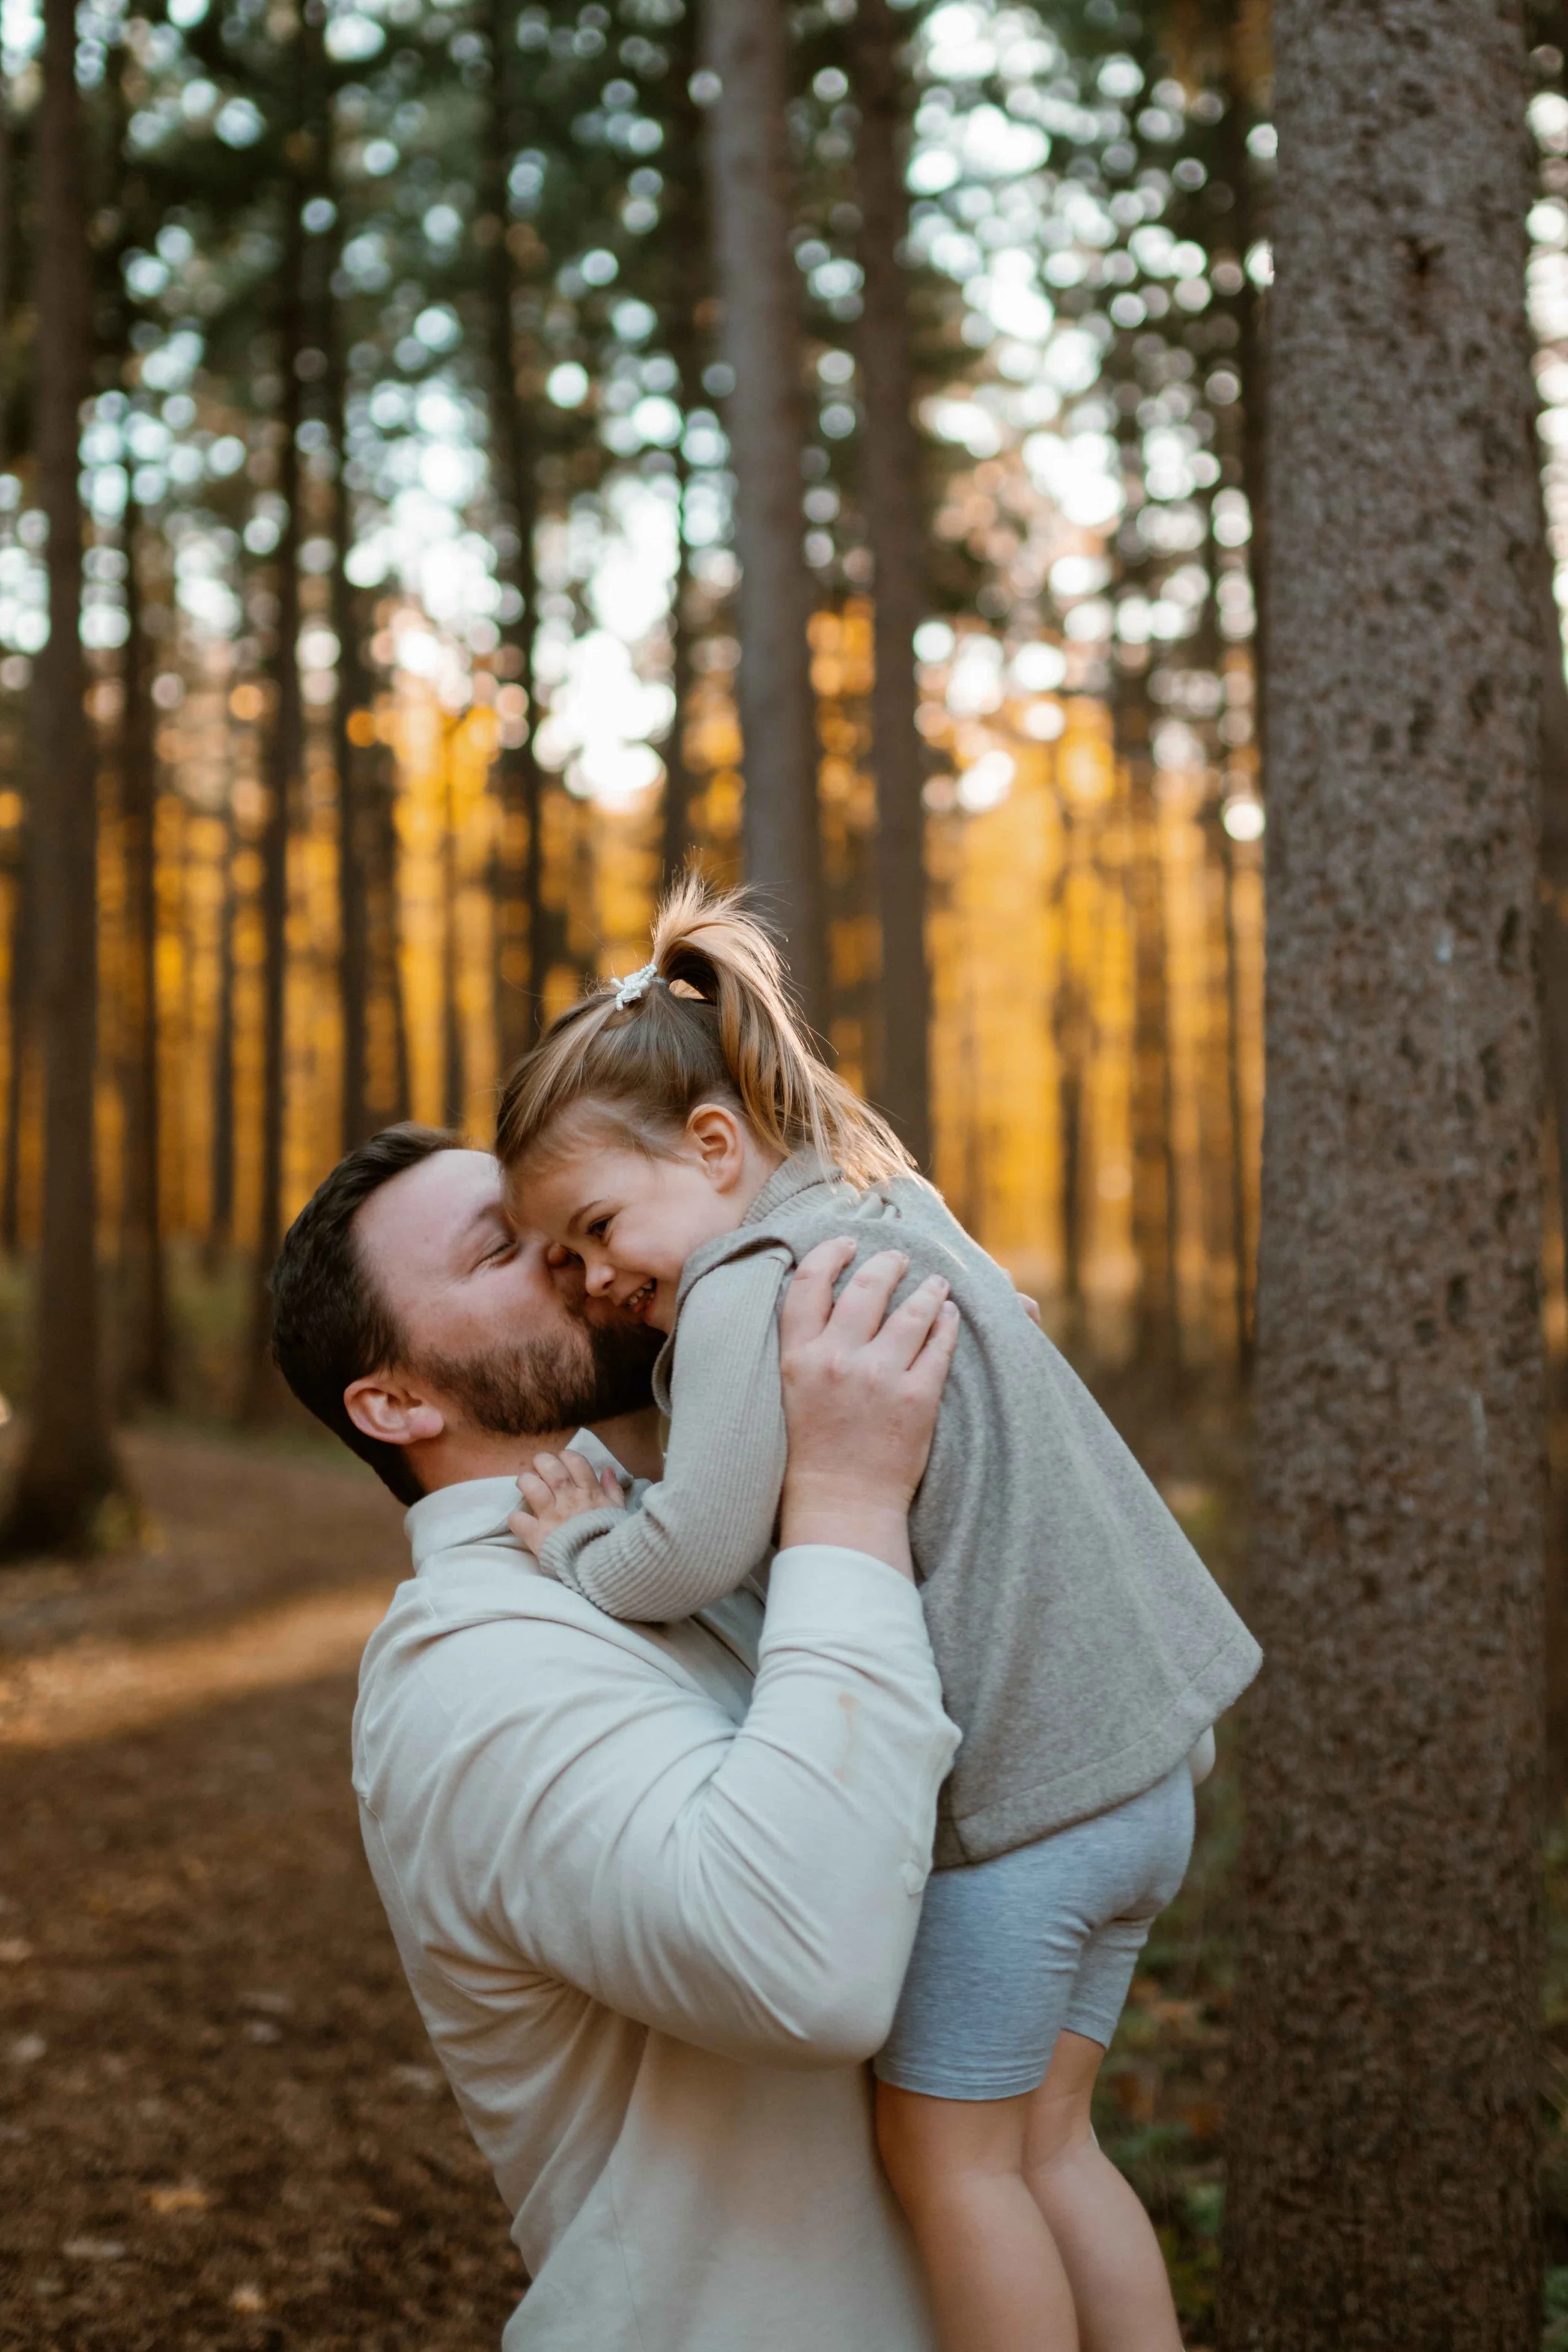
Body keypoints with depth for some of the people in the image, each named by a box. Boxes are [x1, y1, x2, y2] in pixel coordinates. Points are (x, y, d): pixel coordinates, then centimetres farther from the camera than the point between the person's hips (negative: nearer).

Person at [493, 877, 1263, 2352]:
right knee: (1042, 2144, 18)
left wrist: (584, 1554, -5)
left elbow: (696, 1554, -24)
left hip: (1009, 1789, -9)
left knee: (947, 2158, 8)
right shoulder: (895, 1218, 12)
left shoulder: (752, 1284, -17)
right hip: (1132, 1763, 9)